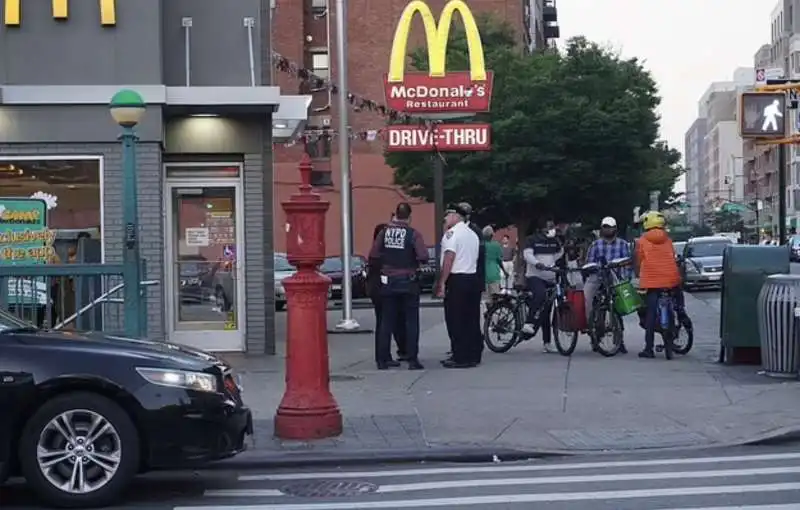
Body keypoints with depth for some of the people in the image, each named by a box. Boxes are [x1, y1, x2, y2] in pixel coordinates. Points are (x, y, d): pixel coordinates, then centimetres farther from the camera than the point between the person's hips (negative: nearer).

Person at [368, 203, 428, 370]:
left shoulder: (385, 232, 0)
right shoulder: (413, 234, -10)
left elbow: (373, 256, -1)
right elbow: (423, 257, -18)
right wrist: (414, 262, 3)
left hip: (388, 282, 3)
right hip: (408, 282, -3)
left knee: (386, 321, 10)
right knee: (411, 321, 4)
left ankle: (382, 359, 12)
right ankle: (412, 359, 0)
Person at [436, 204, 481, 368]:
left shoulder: (452, 232, -8)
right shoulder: (473, 234, 19)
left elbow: (449, 259, -16)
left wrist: (441, 282, -16)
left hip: (457, 280, -9)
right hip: (473, 278, 9)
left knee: (456, 321, -5)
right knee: (471, 320, 11)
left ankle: (461, 357, -6)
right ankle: (473, 355, 14)